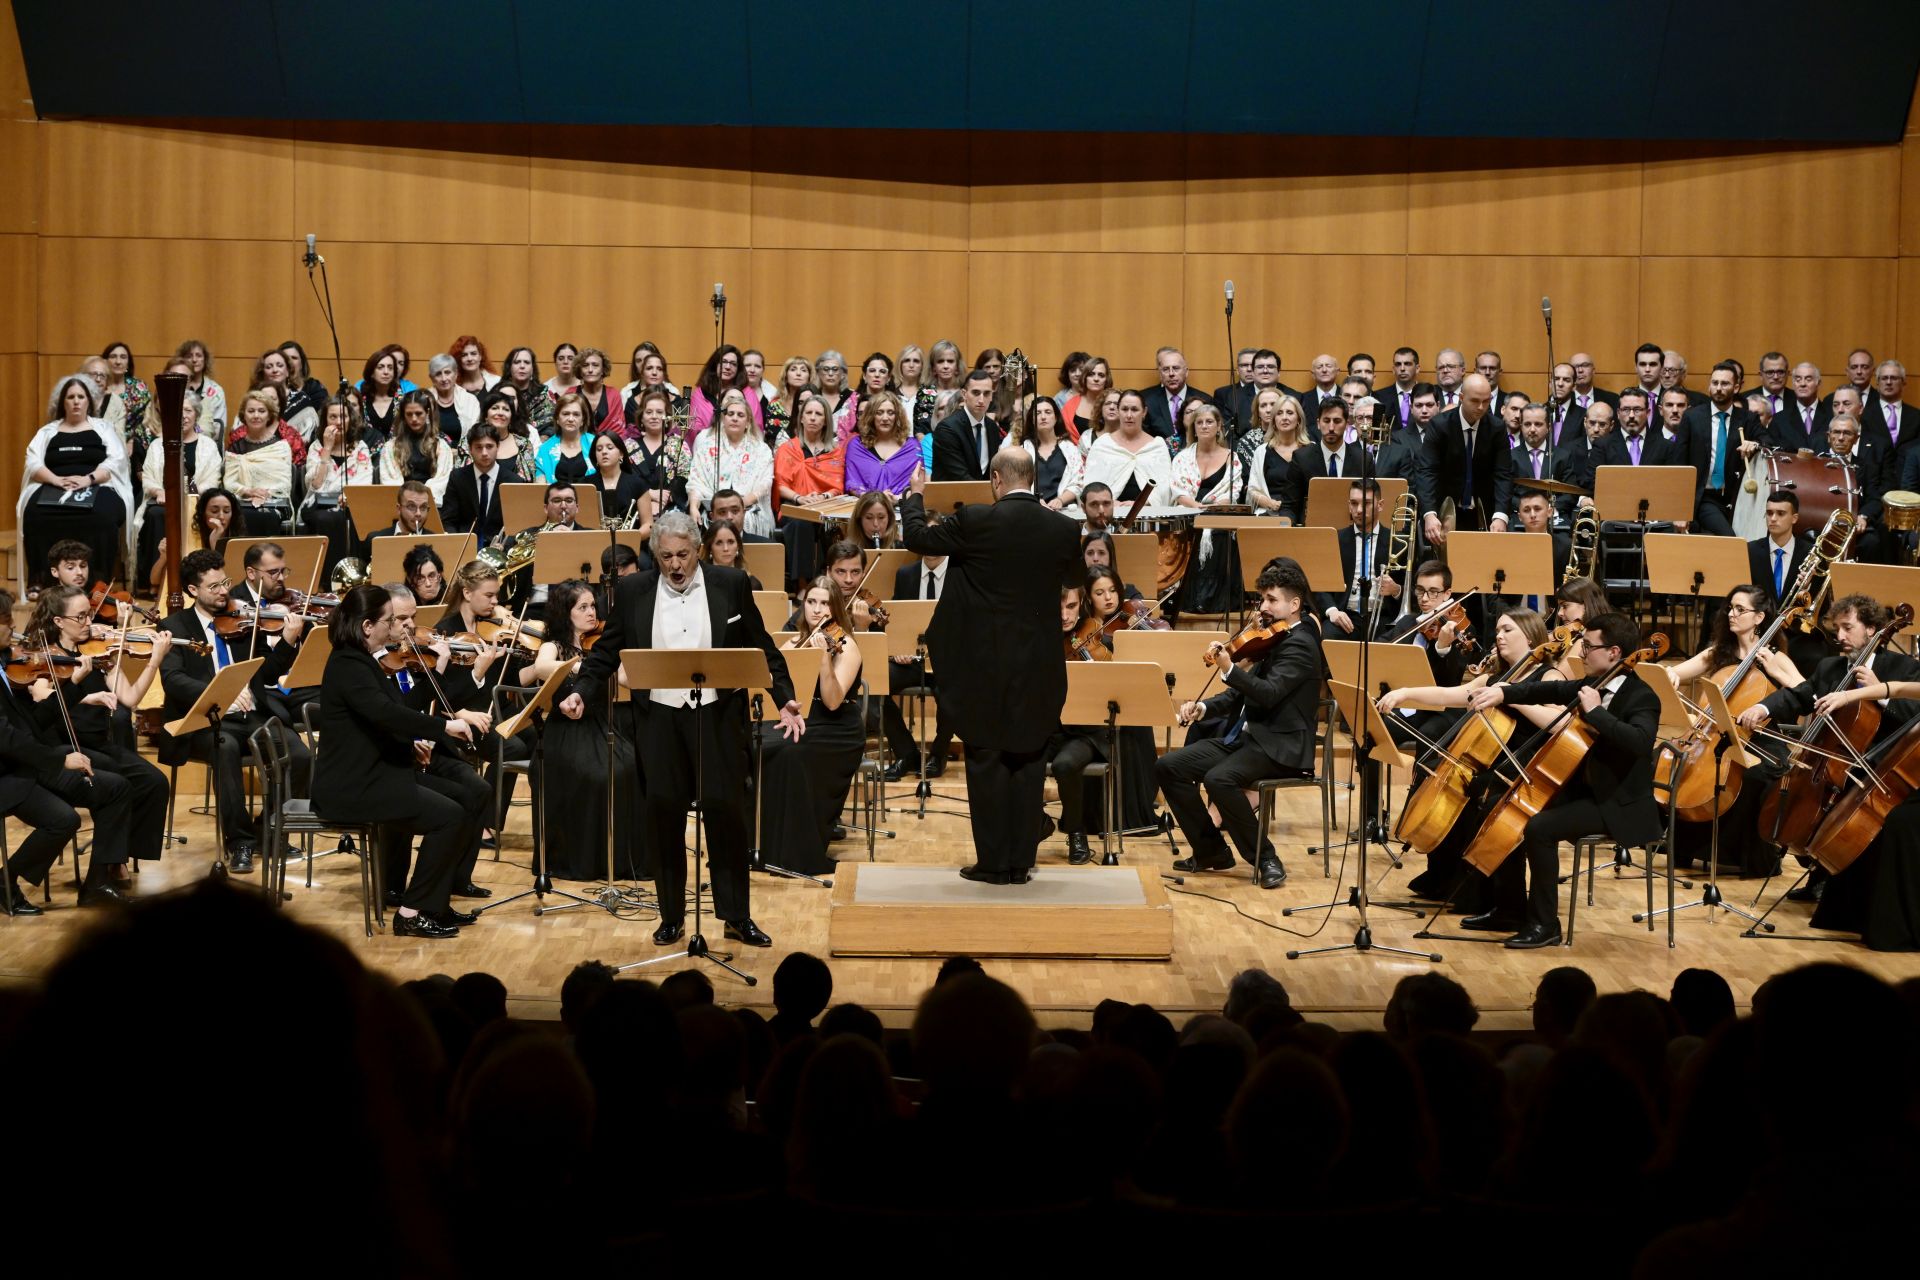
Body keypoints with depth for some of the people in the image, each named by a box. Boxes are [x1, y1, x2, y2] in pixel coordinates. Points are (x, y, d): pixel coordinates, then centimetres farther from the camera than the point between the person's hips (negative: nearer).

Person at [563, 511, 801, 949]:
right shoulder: (632, 591, 4)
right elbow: (606, 650, 7)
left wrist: (785, 699, -1)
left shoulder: (731, 584, 2)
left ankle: (737, 916, 8)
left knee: (725, 809, -2)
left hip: (718, 713, -1)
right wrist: (579, 690, -8)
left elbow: (762, 649, 6)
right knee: (665, 813, 4)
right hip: (660, 716, 1)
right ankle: (672, 916, 15)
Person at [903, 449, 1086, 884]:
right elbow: (1073, 576, 17)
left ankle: (993, 862, 8)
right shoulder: (1063, 529, -2)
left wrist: (915, 496, 18)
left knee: (987, 762, 5)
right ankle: (1021, 861, 13)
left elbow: (917, 538, 0)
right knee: (1029, 762, 10)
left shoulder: (976, 522, -13)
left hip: (985, 666, -3)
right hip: (1039, 669, 3)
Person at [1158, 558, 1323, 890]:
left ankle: (1265, 859, -19)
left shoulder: (1299, 643, -11)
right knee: (1168, 767, -1)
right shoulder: (1273, 640, 17)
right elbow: (1242, 694, 19)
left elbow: (1269, 693, -26)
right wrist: (1204, 708, 3)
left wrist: (1229, 670, -36)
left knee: (1219, 779, -35)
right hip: (1245, 737, 10)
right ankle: (1211, 850, 7)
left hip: (1280, 747, -10)